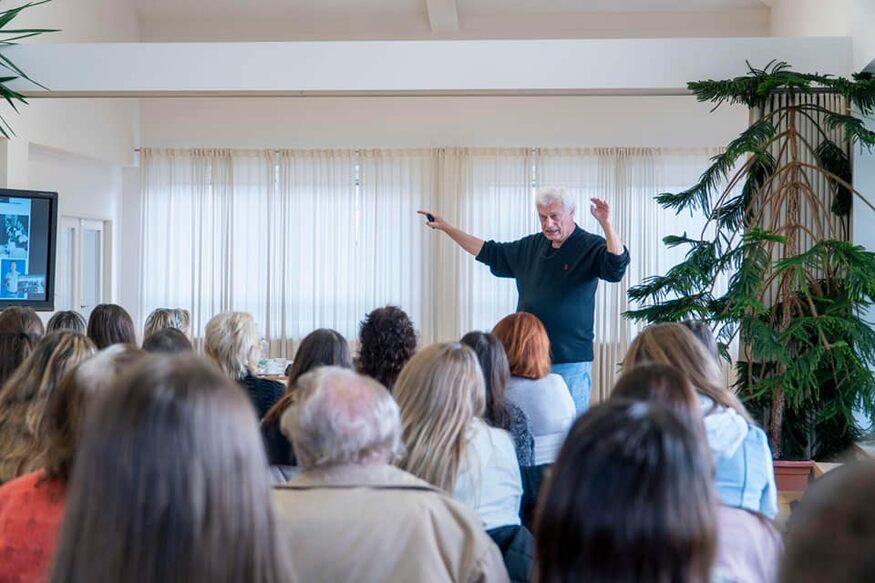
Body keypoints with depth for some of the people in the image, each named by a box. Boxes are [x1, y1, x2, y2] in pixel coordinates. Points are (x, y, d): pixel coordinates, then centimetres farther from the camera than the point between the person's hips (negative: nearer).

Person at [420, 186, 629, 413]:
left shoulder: (590, 247, -5)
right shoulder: (531, 246, 15)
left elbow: (616, 267, -24)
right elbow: (490, 252, 26)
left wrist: (606, 224, -37)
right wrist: (446, 227, 26)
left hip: (571, 362, -6)